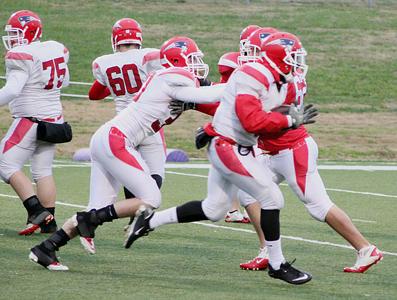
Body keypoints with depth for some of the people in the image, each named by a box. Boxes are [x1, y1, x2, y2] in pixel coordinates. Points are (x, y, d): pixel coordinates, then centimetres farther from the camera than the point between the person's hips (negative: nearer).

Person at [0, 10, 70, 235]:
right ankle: (49, 222, 10)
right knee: (43, 170, 13)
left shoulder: (22, 56, -16)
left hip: (30, 120, -8)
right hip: (55, 119, 8)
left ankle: (36, 211, -12)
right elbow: (64, 81, 20)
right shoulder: (57, 50, 6)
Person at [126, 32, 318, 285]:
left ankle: (151, 220, 26)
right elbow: (252, 121, -29)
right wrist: (289, 121, -23)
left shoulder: (278, 84, 10)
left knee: (214, 210, 16)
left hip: (241, 148, 10)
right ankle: (277, 264, 1)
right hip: (227, 147, -10)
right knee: (272, 197, -10)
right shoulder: (252, 77, -21)